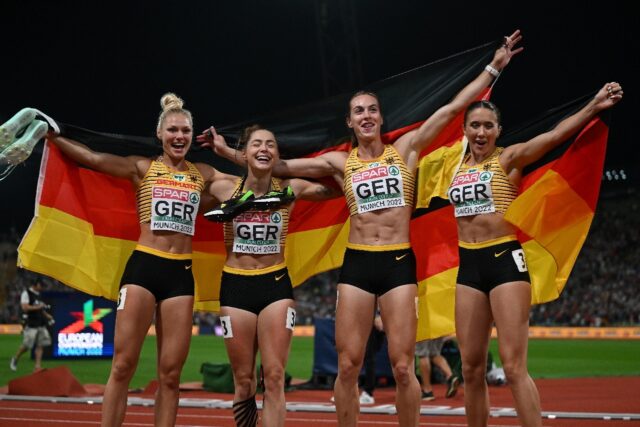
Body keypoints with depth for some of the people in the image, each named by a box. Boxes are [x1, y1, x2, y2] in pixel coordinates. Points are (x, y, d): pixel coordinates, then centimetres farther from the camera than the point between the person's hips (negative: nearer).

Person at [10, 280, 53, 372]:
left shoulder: (38, 295, 18)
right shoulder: (26, 293, -6)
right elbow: (25, 307, -17)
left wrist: (47, 315, 15)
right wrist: (38, 307, -19)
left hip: (41, 323, 7)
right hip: (31, 324, -7)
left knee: (40, 344, -1)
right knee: (27, 345, -5)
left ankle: (37, 366, 0)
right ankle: (15, 359, 18)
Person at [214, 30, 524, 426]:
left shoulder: (406, 148, 7)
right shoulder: (340, 162, 9)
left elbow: (452, 109, 6)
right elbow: (282, 166, 10)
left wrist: (493, 67, 5)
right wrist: (228, 151, 7)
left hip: (399, 262, -1)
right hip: (356, 264, 1)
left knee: (403, 367, -3)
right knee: (348, 367, 1)